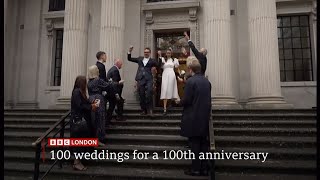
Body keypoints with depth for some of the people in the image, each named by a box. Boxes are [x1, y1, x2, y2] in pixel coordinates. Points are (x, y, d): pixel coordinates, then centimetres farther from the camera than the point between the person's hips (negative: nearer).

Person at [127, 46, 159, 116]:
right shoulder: (140, 59, 17)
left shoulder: (152, 60, 9)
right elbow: (129, 59, 19)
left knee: (149, 95, -13)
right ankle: (144, 110, 16)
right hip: (140, 79, 3)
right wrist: (130, 51, 9)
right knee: (141, 95, 6)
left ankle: (150, 110, -3)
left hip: (149, 79, -3)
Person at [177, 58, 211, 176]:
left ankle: (196, 169, 10)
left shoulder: (190, 81, -14)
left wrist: (181, 102, 4)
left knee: (195, 143, 2)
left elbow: (186, 100, -16)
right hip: (205, 117, 6)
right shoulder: (207, 81, 8)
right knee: (204, 143, 12)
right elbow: (208, 99, 13)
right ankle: (204, 168, 20)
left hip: (193, 118, -6)